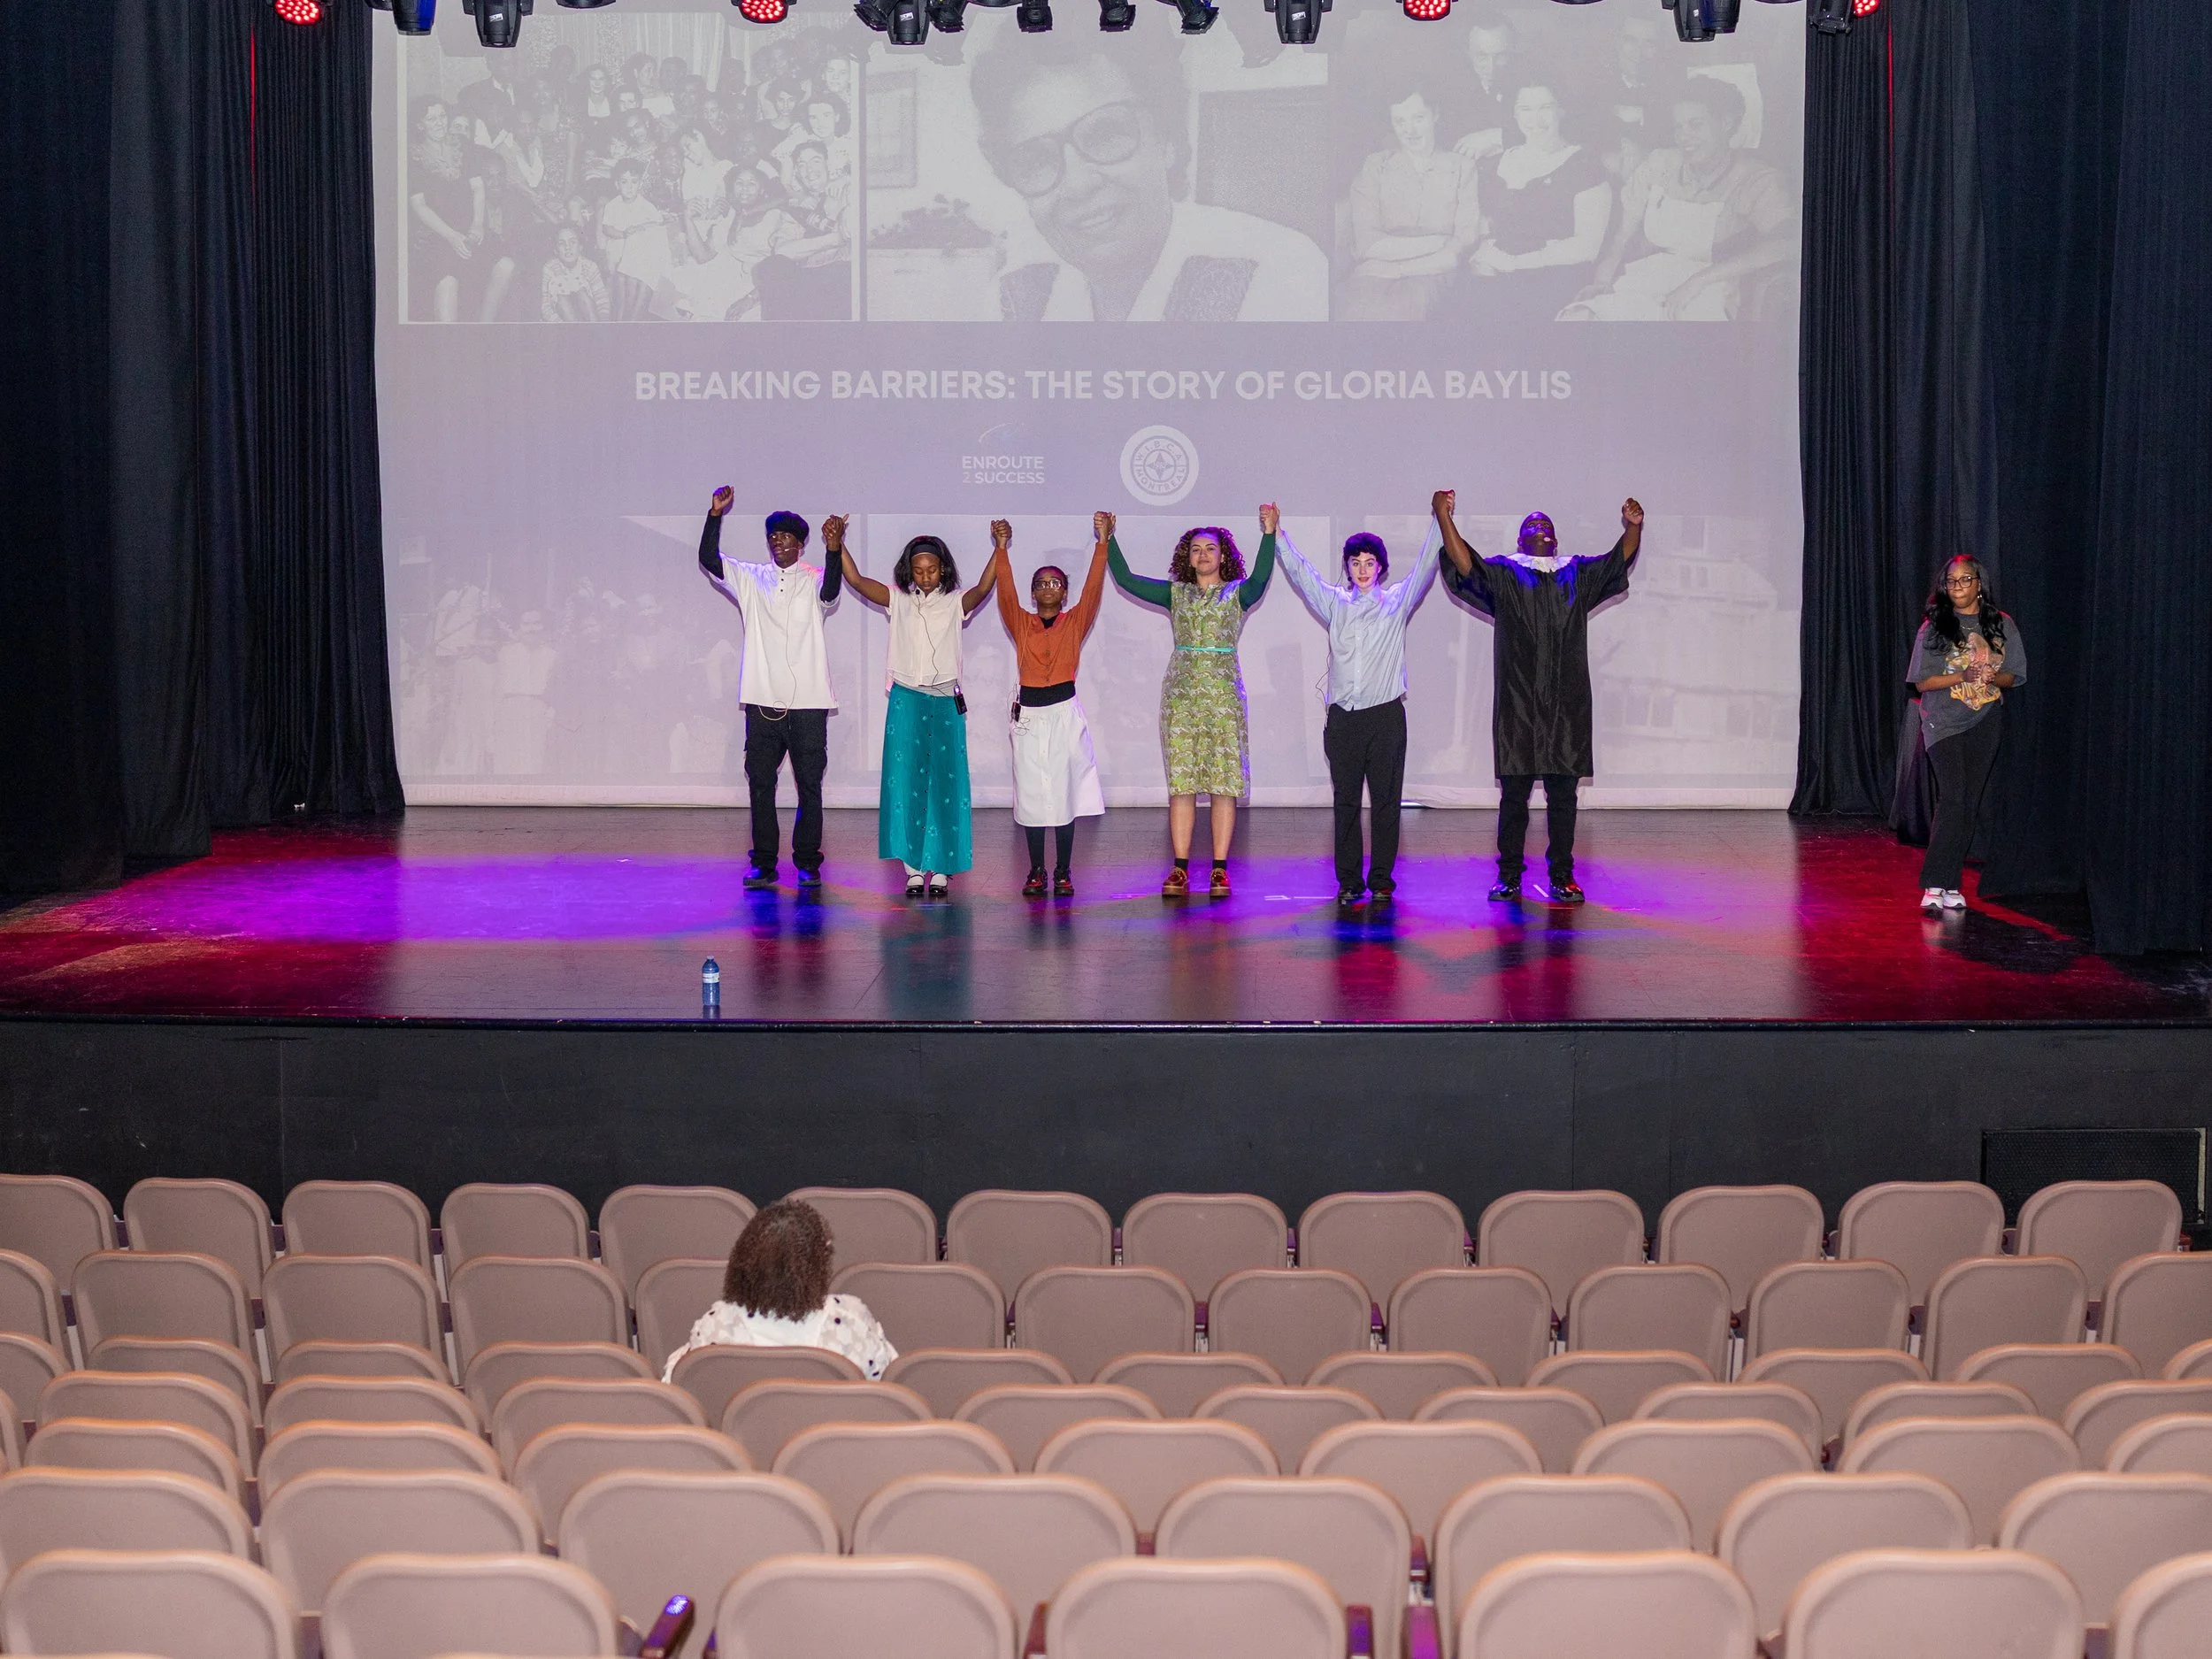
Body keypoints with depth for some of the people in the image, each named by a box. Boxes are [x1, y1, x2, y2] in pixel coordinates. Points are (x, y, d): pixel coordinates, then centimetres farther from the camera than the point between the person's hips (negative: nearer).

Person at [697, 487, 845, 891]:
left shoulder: (814, 581, 2)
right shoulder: (751, 579, 9)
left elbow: (831, 590, -20)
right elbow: (708, 560, -2)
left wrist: (835, 550, -38)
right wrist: (715, 515, -15)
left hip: (808, 703, -2)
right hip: (762, 702, 2)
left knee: (809, 785, 2)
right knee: (760, 783, 5)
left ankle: (807, 862, 10)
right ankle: (764, 863, 12)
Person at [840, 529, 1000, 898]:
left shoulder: (956, 603, 3)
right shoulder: (898, 600, 6)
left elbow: (983, 589, -16)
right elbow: (856, 580, -2)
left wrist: (1000, 547, -30)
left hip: (946, 704, -1)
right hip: (906, 701, 1)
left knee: (945, 785, 0)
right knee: (907, 784, -1)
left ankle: (940, 869, 5)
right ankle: (913, 868, 3)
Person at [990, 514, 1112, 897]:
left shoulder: (1075, 622, 5)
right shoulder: (1021, 624, 6)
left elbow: (1094, 588, -5)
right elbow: (1005, 591, -5)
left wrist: (1102, 543, -13)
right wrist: (1002, 549, -15)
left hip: (1065, 711, -1)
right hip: (1028, 714, 1)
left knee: (1064, 793, -1)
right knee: (1031, 794, 2)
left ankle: (1063, 872, 5)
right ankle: (1036, 872, 9)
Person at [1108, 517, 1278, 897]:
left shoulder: (1237, 592, 5)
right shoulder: (1175, 593, 12)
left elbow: (1260, 578, -16)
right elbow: (1125, 579, 8)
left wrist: (1269, 534, -25)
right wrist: (1108, 539, 2)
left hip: (1223, 692, -2)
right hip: (1182, 691, 2)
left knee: (1223, 781, -4)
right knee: (1180, 780, -2)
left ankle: (1220, 870, -3)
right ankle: (1180, 869, 0)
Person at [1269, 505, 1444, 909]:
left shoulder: (1397, 602, 9)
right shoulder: (1335, 604, 13)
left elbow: (1425, 567, 5)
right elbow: (1299, 572, 16)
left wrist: (1440, 521, -3)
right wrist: (1275, 534, 11)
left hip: (1385, 714, -2)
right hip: (1342, 716, 2)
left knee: (1385, 800, 0)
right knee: (1346, 801, 2)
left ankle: (1381, 880, 5)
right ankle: (1349, 881, 7)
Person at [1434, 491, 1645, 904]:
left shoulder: (1578, 575, 15)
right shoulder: (1504, 574, 7)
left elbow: (1618, 562, 4)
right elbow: (1466, 565, -8)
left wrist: (1633, 528, -16)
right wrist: (1444, 518, -21)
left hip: (1566, 705, 2)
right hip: (1518, 705, -2)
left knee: (1563, 795, 4)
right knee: (1514, 793, 1)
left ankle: (1562, 876, 11)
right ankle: (1509, 877, 9)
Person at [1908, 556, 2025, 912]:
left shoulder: (2002, 625, 7)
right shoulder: (1934, 627, 0)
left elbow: (2015, 676, 11)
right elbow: (1922, 682, -3)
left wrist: (1994, 677, -12)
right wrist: (1963, 676, -17)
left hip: (1985, 723, 3)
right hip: (1944, 722, -3)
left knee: (1969, 803, 4)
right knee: (1952, 797, -17)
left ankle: (1951, 885, 9)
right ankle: (1934, 885, -19)